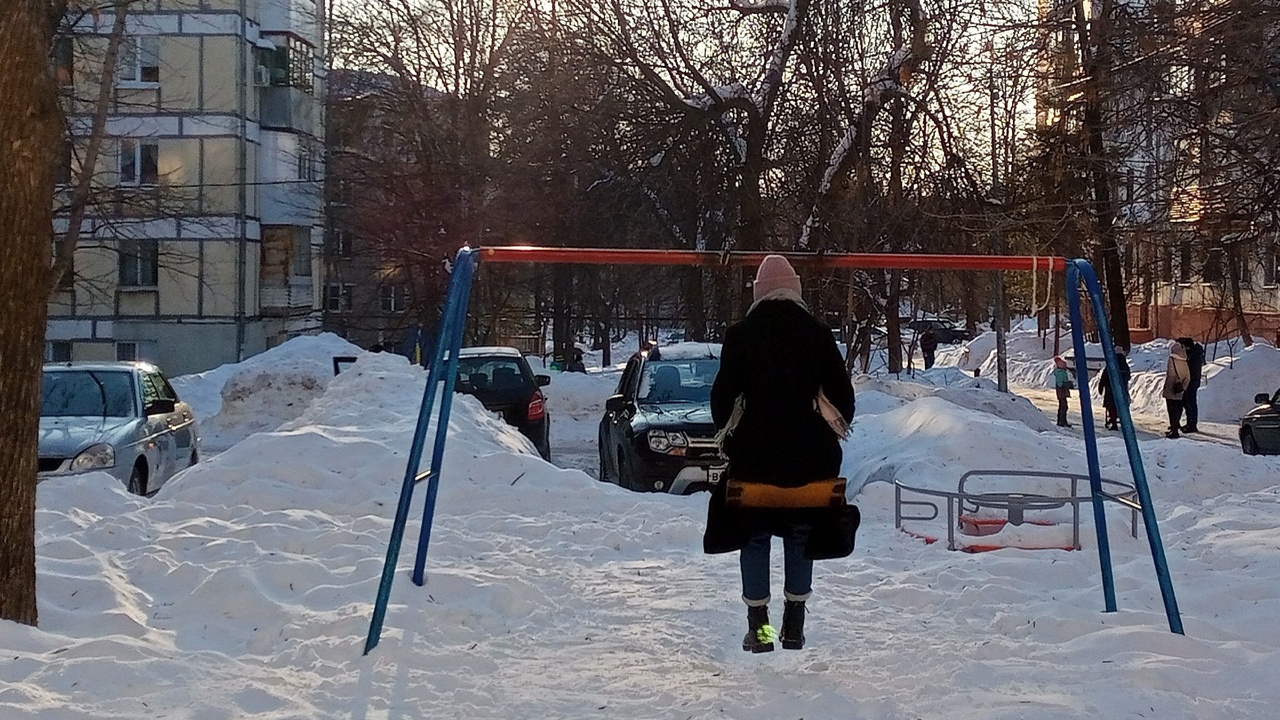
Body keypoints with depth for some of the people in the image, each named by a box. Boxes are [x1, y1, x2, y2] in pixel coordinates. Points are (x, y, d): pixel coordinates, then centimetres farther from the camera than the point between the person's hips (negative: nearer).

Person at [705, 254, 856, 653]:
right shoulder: (816, 333, 1)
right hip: (808, 453, 1)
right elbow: (842, 393, 4)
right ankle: (794, 625, 11)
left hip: (753, 453, -1)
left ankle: (758, 625, 5)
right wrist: (835, 429, 20)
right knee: (801, 535, 13)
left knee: (754, 536, 9)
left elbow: (722, 396, 0)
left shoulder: (740, 335, -2)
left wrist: (727, 433, 17)